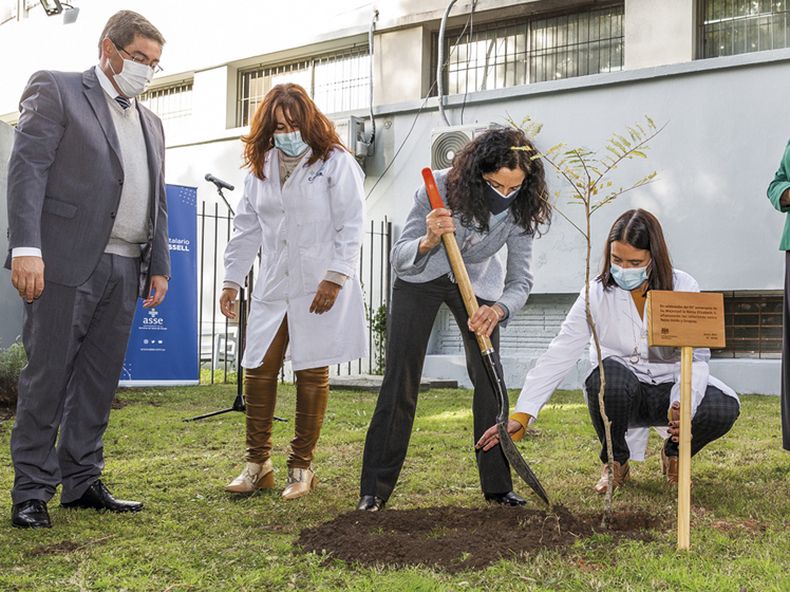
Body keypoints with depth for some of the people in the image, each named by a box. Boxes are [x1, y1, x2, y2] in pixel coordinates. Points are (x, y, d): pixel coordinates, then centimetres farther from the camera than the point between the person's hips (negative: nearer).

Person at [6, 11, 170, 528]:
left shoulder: (150, 123, 22)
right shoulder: (57, 90, 3)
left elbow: (157, 203, 22)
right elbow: (28, 168, -8)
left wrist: (159, 266, 14)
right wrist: (26, 248, -19)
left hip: (125, 271, 6)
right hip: (67, 262, -6)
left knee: (100, 381, 9)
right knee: (48, 378, -2)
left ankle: (82, 481, 18)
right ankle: (32, 491, 6)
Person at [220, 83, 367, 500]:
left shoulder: (336, 163, -3)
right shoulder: (260, 168, 14)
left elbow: (350, 226, -8)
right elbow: (246, 229, 17)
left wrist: (335, 278, -15)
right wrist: (232, 280, 13)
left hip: (319, 289, -5)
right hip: (272, 290, 5)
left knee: (312, 374, 1)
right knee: (258, 372, 1)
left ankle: (302, 466, 12)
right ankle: (257, 464, 13)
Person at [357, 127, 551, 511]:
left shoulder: (521, 210, -23)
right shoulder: (440, 189, -31)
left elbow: (520, 280, -19)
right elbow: (399, 258, -28)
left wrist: (498, 310, -41)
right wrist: (428, 241, -51)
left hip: (479, 282, 2)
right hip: (421, 279, -2)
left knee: (490, 380, -7)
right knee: (400, 381, -7)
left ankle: (497, 486, 5)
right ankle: (374, 489, 1)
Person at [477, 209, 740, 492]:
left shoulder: (683, 288, -12)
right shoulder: (598, 293, -13)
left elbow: (695, 358, -15)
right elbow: (559, 355, -19)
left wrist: (683, 404, -36)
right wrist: (521, 416, -28)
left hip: (668, 388, 1)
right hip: (617, 394, -1)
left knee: (724, 407, -29)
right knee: (608, 374, -37)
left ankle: (674, 453, 8)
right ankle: (615, 461, -5)